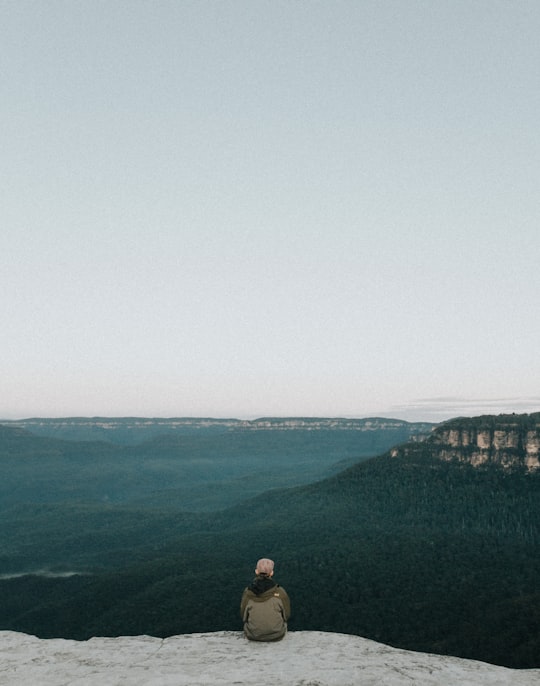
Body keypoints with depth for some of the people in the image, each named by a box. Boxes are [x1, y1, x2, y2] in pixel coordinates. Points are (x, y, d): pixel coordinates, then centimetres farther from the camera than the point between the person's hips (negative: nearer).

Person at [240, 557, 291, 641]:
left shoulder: (247, 592, -12)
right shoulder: (280, 592, -15)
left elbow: (243, 615, 0)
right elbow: (286, 615, -2)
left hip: (252, 636, 1)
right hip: (277, 636, -1)